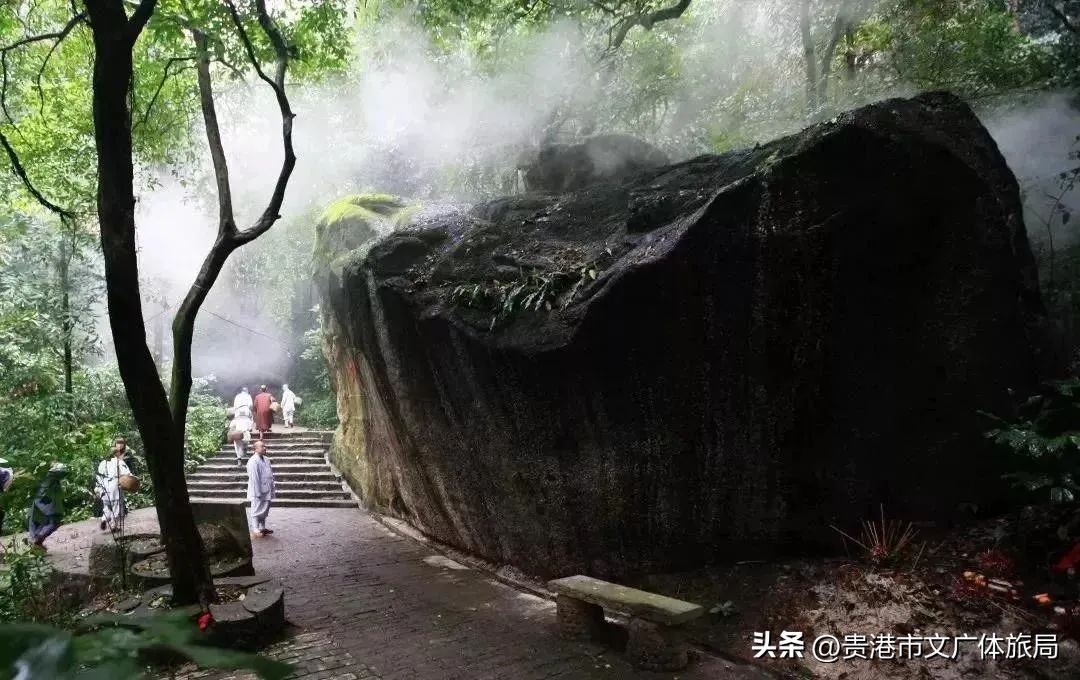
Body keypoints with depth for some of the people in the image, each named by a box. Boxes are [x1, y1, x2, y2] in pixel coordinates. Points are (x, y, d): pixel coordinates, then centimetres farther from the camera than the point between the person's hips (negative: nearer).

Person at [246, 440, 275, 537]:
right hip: (258, 492, -8)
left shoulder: (266, 460, 9)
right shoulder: (253, 461, -19)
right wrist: (257, 493, -21)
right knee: (257, 510, 1)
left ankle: (262, 527, 29)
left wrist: (272, 488, 13)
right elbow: (253, 478, -21)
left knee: (265, 510, 17)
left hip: (266, 491, 9)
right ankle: (255, 530, 9)